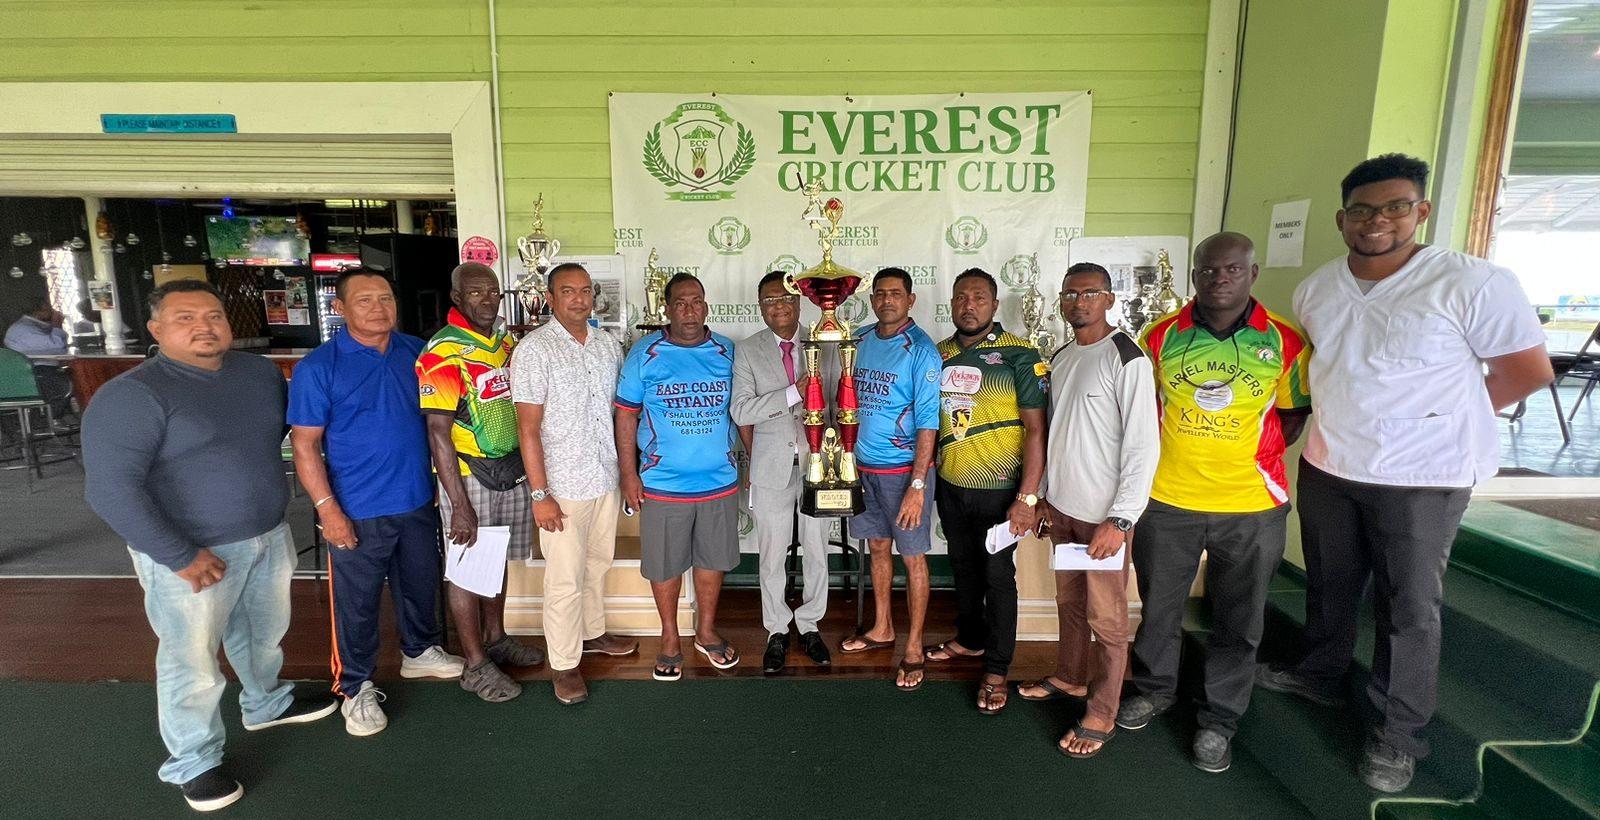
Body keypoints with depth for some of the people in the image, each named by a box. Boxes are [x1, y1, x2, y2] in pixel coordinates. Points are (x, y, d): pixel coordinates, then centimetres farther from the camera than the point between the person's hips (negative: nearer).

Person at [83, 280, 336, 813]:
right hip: (192, 553, -5)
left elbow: (286, 426, 21)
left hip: (270, 537, 6)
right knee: (193, 660, 8)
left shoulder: (261, 372, 1)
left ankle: (267, 704, 48)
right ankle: (193, 762, 29)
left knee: (265, 633, 24)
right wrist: (180, 557, -21)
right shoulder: (131, 395, -17)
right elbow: (111, 490, -22)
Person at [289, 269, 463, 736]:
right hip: (358, 512, -4)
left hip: (418, 502, 4)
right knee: (357, 602, 9)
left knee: (421, 586, 20)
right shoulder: (318, 367, -10)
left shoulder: (418, 353, 1)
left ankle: (420, 652, 43)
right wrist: (327, 508, -15)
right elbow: (304, 443, -10)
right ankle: (356, 686, 29)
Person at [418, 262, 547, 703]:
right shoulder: (443, 353, -16)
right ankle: (476, 665, 20)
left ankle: (496, 639, 37)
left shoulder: (505, 341, 6)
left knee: (497, 559, 19)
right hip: (469, 476, -7)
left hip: (512, 470, 7)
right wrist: (459, 505, -18)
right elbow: (438, 432, -17)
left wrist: (529, 469, 12)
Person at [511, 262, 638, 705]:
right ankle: (564, 663, 20)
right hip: (563, 485, -6)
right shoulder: (534, 349, -12)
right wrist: (540, 494, -16)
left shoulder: (609, 344, 6)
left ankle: (592, 632, 41)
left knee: (597, 565, 21)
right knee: (565, 579, 4)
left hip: (606, 480, 6)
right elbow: (528, 427, -14)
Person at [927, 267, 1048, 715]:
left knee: (997, 577, 8)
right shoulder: (938, 354, 4)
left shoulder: (1020, 355, -12)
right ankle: (969, 638, 42)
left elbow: (1036, 428, -13)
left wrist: (1028, 497, -18)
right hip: (951, 488, 5)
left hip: (999, 491, -5)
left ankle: (996, 669, 24)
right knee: (963, 568, 20)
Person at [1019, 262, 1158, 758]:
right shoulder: (1060, 359, 10)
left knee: (1106, 617, 4)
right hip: (1062, 506, 7)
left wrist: (1120, 519, -19)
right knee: (1069, 601, 19)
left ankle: (1102, 716, 18)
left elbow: (1144, 446, -16)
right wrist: (1044, 496, 16)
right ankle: (1069, 677, 37)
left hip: (1105, 513, -6)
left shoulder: (1127, 359, -13)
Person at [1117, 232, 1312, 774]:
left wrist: (1257, 459, -4)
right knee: (1158, 605, 16)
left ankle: (1220, 718, 33)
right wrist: (1156, 456, 1)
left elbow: (1294, 411, 6)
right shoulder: (1162, 335, -2)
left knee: (1238, 621, 14)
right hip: (1166, 500, 1)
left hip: (1251, 507, 0)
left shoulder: (1283, 341, -4)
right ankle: (1155, 690, 40)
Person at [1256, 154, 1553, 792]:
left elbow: (1531, 373, -8)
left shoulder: (1472, 284, -15)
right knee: (1329, 587, 20)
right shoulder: (1315, 289, 2)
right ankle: (1319, 674, 41)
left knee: (1409, 610, 7)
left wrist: (1441, 416, -3)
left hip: (1422, 479, -5)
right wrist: (1348, 416, 9)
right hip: (1326, 468, 5)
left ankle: (1397, 735, 23)